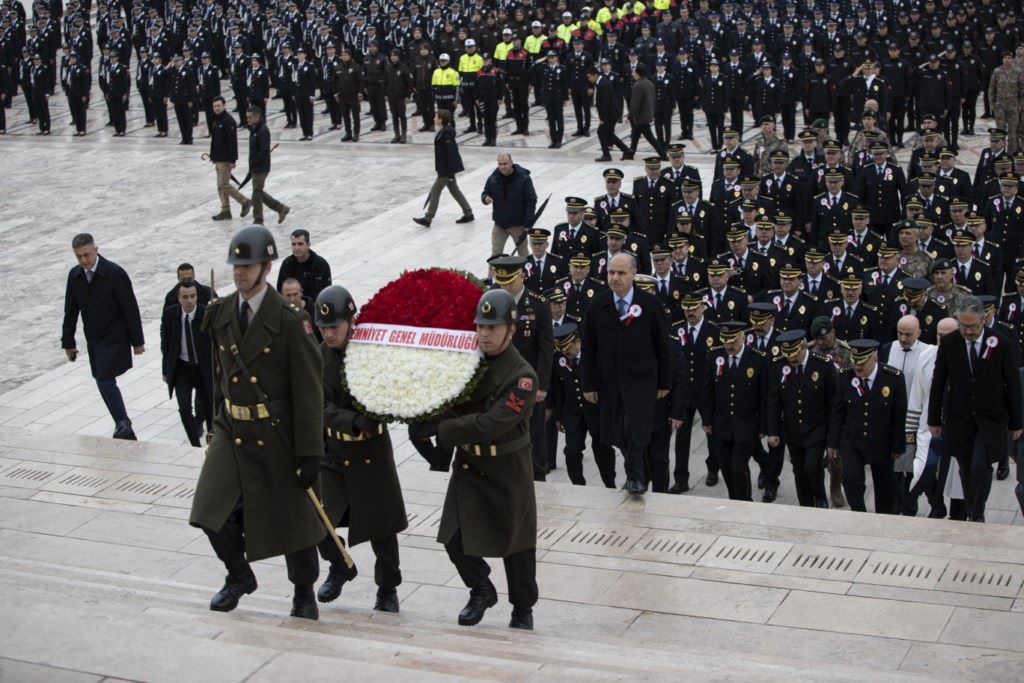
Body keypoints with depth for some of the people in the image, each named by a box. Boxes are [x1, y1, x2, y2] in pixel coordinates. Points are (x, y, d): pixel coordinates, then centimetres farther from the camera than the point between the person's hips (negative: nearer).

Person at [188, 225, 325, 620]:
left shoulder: (290, 321, -15)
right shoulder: (220, 314, 3)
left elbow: (309, 391, -14)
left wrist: (310, 454, -15)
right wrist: (221, 421, 16)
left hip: (277, 435, -4)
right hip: (231, 430, 4)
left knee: (293, 518, 7)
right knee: (211, 511, -5)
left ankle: (304, 594, 29)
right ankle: (239, 576, 22)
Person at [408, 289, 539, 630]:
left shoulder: (522, 376, -20)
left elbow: (490, 425, -27)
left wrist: (436, 429, -26)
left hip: (508, 471, -5)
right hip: (468, 465, 5)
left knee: (516, 543, 6)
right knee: (455, 537, 5)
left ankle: (523, 609, 24)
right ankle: (481, 591, 30)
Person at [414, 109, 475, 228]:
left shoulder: (446, 134, -22)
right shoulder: (443, 131, 8)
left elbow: (451, 153, -23)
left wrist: (450, 173, -23)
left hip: (447, 168, -10)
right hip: (445, 168, 10)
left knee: (435, 190, -3)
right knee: (454, 190, 17)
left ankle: (428, 218, 4)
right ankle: (468, 213, 23)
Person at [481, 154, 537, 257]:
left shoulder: (523, 178, -13)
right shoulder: (493, 178, -2)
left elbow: (531, 201, -11)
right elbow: (485, 193, 11)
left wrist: (528, 224, -16)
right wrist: (485, 198, -16)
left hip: (518, 225, -3)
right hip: (499, 224, 3)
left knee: (523, 255, 9)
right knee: (495, 254, 1)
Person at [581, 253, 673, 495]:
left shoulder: (650, 304, -5)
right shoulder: (598, 304, 0)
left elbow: (663, 346, 1)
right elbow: (588, 348, 4)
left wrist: (664, 382, 2)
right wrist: (589, 384, 1)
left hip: (641, 379, -3)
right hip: (609, 381, 3)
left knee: (635, 428, -13)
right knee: (617, 432, 7)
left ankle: (634, 477, 3)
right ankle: (635, 474, 27)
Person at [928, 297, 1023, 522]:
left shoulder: (1003, 345, -10)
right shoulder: (949, 343, -5)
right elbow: (938, 383, 3)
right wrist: (934, 419, 5)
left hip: (991, 419, -2)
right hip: (959, 419, 2)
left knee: (981, 467, -14)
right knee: (966, 470, 8)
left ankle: (978, 515, 3)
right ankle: (971, 515, 26)